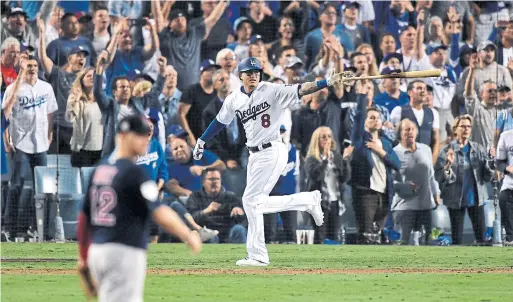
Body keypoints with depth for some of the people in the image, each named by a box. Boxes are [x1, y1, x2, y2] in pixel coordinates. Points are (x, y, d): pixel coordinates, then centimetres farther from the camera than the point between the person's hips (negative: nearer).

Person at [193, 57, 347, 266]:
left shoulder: (272, 91, -10)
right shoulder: (234, 99, 7)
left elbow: (301, 90, -20)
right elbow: (220, 121, 22)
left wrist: (328, 82, -33)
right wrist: (202, 141, 26)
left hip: (272, 152, -8)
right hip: (255, 155, 8)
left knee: (251, 200, -10)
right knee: (257, 203, 6)